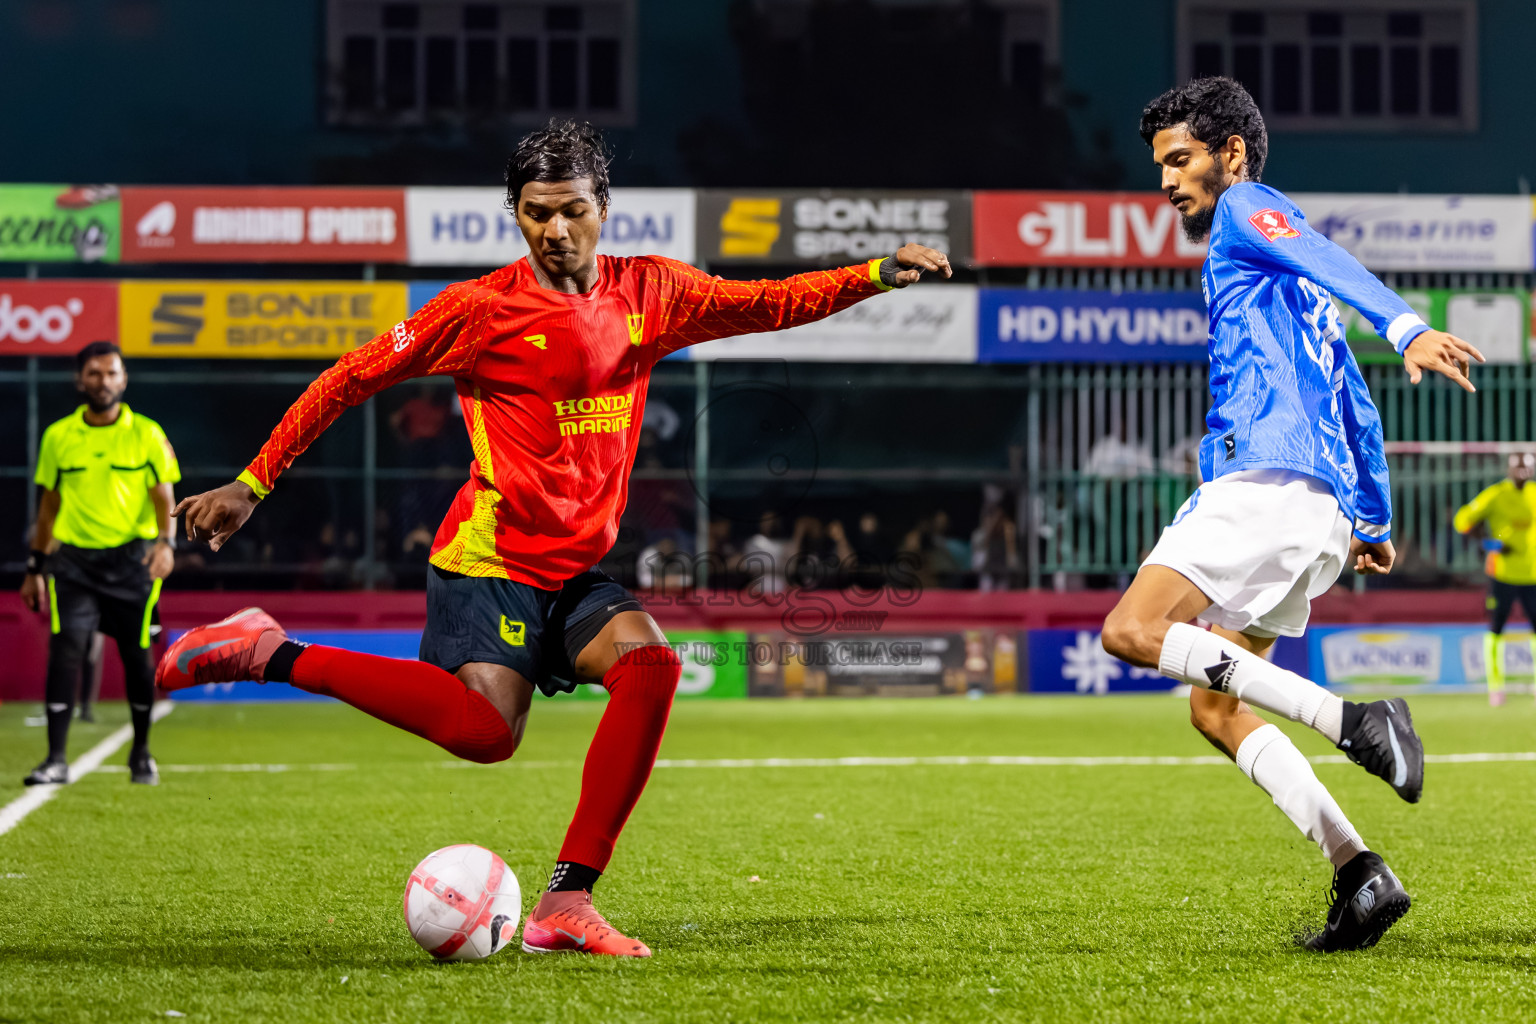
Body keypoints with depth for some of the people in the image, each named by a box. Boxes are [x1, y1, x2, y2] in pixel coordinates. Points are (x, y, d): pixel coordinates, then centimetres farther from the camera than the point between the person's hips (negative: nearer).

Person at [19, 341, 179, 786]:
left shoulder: (147, 434, 3)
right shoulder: (57, 436, 7)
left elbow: (163, 496, 0)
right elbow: (48, 505, 14)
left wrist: (166, 541, -19)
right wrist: (35, 567, 14)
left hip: (131, 559, -1)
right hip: (74, 559, 1)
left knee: (137, 657, 3)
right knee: (65, 651, -14)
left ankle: (141, 752, 24)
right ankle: (56, 759, -14)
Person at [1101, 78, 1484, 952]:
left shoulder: (1248, 212, 4)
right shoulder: (1285, 279, 32)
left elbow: (1329, 261, -18)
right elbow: (1357, 407, 33)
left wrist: (1407, 327, -36)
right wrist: (1373, 524, 33)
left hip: (1271, 477, -10)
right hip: (1321, 510, 10)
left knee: (1133, 631, -19)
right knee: (1214, 709, 8)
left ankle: (1352, 719, -26)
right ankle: (1359, 872, -4)